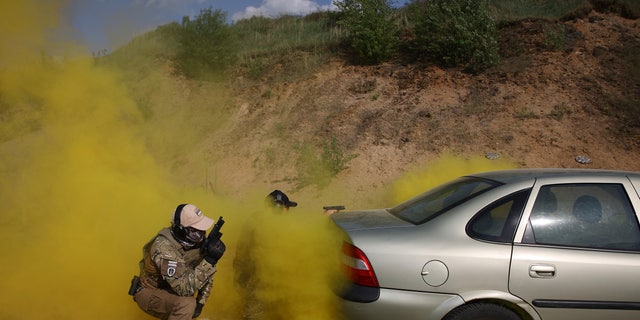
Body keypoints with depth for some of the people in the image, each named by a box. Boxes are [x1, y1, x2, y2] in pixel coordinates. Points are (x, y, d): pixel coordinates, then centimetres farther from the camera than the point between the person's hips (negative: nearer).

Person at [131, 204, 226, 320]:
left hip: (171, 292, 7)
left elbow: (206, 275, 1)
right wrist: (209, 260, -42)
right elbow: (184, 288, -38)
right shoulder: (164, 248, -33)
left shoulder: (195, 241, -12)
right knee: (186, 303, -31)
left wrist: (201, 301, -9)